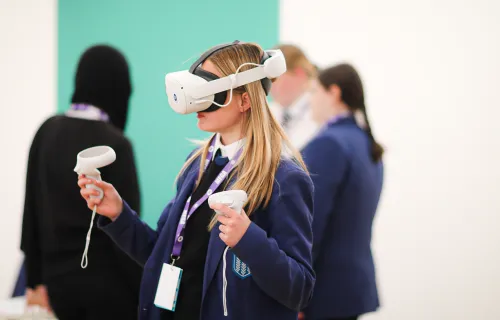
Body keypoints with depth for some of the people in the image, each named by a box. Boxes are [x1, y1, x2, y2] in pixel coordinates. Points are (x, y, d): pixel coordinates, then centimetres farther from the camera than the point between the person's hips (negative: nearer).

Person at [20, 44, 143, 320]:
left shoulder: (47, 132, 3)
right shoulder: (113, 144, -15)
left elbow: (32, 212, 8)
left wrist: (37, 278, 15)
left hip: (59, 277, 6)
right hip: (107, 281, -6)